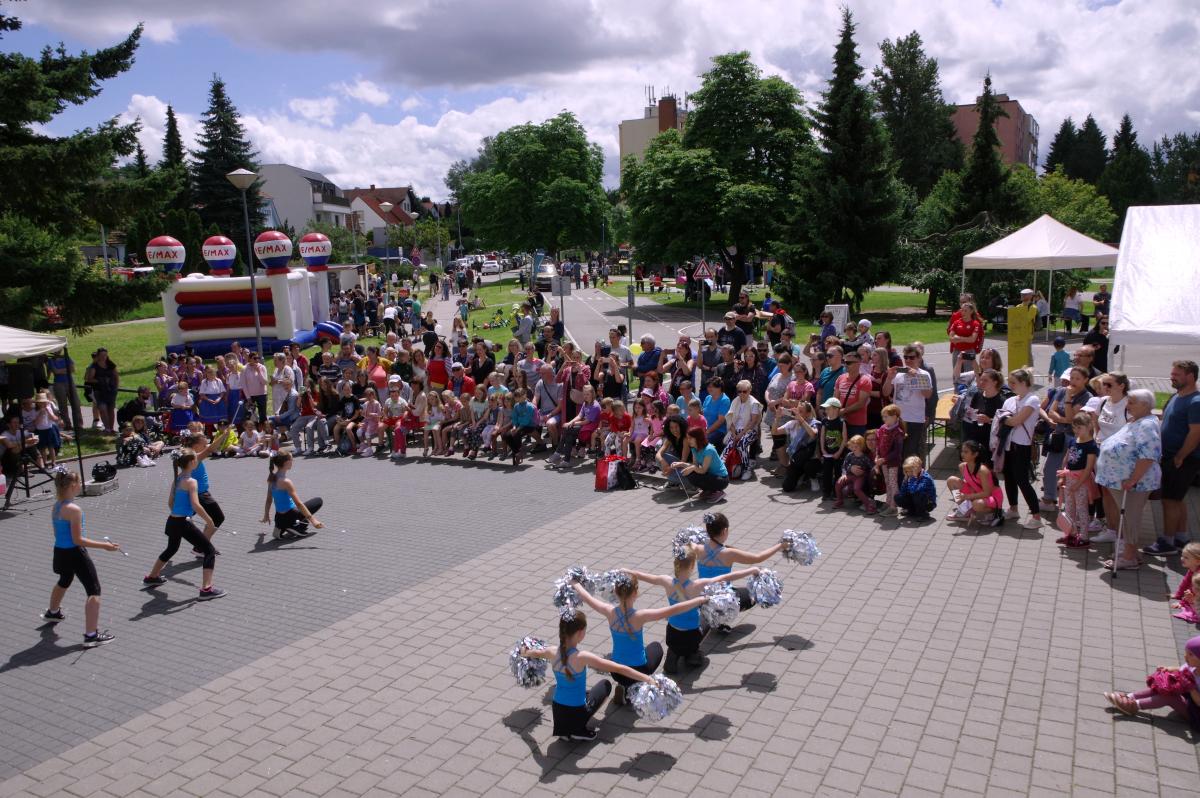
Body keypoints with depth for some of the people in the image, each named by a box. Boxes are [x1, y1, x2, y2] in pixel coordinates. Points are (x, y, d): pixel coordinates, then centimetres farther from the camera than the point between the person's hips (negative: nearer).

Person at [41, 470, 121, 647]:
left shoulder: (55, 507, 4)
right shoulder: (73, 509, -23)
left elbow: (59, 533, 15)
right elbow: (77, 540, -23)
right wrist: (103, 545, -21)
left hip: (60, 552, 9)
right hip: (74, 554, -9)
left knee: (64, 582, 37)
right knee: (94, 591, -5)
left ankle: (52, 612, 63)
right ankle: (91, 635, -8)